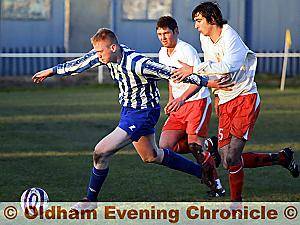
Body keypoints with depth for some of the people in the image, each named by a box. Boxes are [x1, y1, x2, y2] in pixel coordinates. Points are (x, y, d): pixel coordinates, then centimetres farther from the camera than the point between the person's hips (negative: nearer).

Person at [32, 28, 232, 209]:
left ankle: (91, 200, 5)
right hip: (128, 109, 9)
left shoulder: (137, 64, -31)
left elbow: (173, 73, -29)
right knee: (150, 156, 24)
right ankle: (202, 170, 38)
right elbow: (80, 64, 5)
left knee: (101, 153, -14)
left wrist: (207, 82, -27)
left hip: (143, 113, -9)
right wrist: (52, 71, 12)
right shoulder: (106, 53, -9)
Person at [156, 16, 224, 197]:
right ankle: (208, 145, 13)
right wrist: (171, 102, 12)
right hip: (179, 105, 8)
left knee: (194, 144, -19)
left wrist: (181, 99, -29)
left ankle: (217, 185, -7)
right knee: (165, 146, -5)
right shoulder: (162, 54, 10)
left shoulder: (187, 51, -14)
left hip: (198, 101, -8)